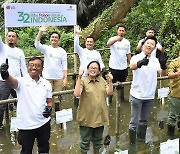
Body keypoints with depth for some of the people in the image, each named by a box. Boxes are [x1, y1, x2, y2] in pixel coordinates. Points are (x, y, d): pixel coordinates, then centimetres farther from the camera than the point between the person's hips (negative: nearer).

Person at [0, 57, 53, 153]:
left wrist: (49, 108, -13)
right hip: (26, 125, -3)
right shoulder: (22, 81, -11)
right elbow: (12, 82, -33)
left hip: (44, 123, 3)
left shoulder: (46, 84, 2)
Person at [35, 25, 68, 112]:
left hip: (59, 78, 1)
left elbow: (64, 66, 3)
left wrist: (65, 78, -6)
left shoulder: (62, 51, 6)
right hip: (47, 77, 0)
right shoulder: (46, 48, 4)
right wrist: (40, 32, -26)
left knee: (57, 98, 6)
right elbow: (37, 44, -16)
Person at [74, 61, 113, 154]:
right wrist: (79, 77, -29)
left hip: (100, 117, 5)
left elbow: (109, 93, -2)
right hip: (87, 118, -4)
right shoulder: (83, 81, -10)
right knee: (85, 141, 10)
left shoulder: (102, 80, 6)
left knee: (98, 139, 22)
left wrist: (110, 81, -15)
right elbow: (76, 94, -26)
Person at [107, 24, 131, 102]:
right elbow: (108, 43, -35)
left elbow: (128, 54, 12)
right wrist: (117, 38, -54)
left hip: (123, 67, 4)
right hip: (113, 67, -4)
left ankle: (121, 97, 30)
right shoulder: (113, 39, -10)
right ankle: (109, 98, 20)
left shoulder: (127, 42, 5)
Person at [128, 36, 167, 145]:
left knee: (144, 120, 20)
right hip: (137, 95, -5)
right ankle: (132, 143, 15)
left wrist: (163, 66, -34)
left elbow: (163, 74, -10)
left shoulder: (155, 61, 4)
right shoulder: (136, 58, -11)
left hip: (150, 96, 5)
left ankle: (142, 139, 37)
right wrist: (140, 63, -58)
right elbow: (132, 66, -34)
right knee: (134, 122, 3)